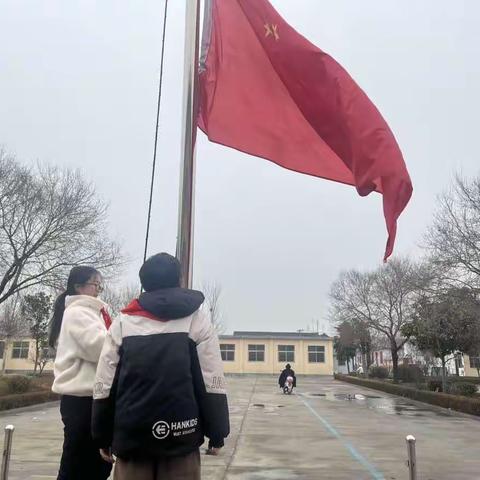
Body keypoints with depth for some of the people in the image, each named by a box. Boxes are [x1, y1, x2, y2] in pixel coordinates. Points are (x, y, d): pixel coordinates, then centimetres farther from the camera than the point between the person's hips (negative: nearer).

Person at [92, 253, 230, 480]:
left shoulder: (123, 321, 6)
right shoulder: (196, 317, 1)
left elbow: (104, 384, 5)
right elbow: (212, 382, -4)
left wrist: (103, 436, 13)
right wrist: (216, 433, 2)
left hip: (131, 434, 2)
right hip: (180, 434, -1)